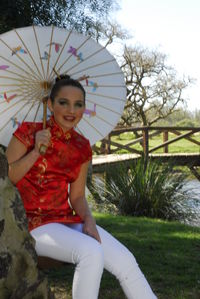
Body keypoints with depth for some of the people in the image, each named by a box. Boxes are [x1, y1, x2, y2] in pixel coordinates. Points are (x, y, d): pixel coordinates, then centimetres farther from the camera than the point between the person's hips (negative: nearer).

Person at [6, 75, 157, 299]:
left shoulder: (81, 147, 8)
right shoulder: (28, 133, -5)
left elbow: (77, 196, 10)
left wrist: (88, 220, -9)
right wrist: (35, 152, -20)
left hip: (66, 220, 5)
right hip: (32, 223, -5)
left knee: (125, 261, -15)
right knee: (91, 251, -31)